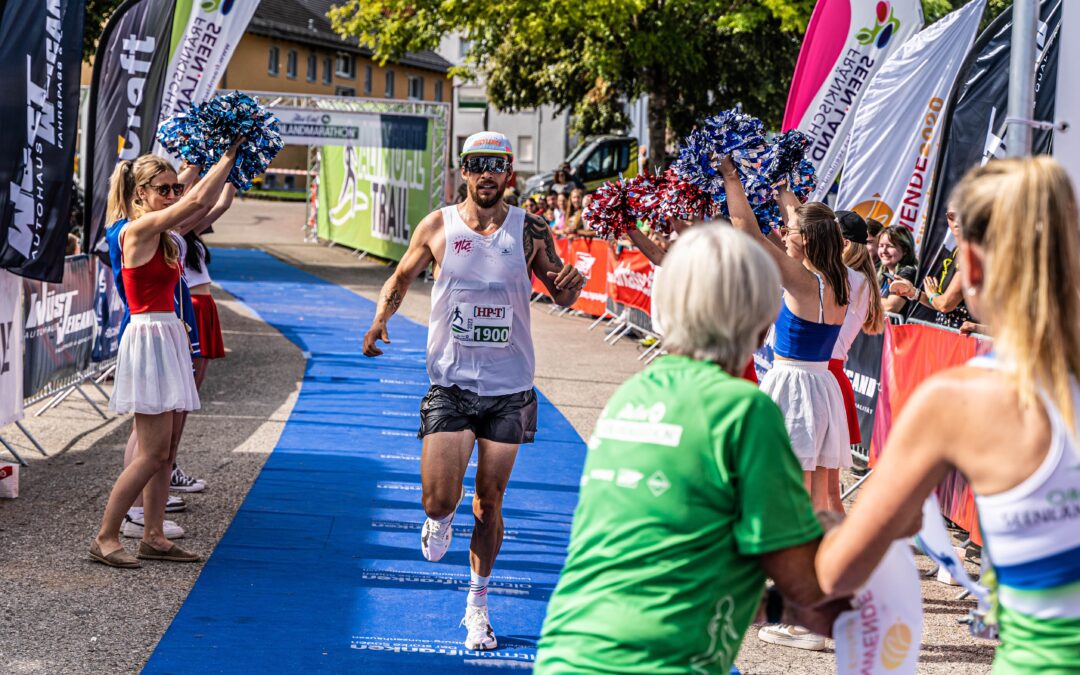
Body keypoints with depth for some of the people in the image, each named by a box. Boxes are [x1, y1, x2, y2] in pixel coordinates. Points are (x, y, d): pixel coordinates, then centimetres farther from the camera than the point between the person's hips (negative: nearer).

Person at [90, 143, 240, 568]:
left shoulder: (161, 232, 12)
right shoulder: (137, 229, -13)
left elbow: (204, 205, 21)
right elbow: (197, 202, -16)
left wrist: (227, 161, 14)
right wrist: (227, 158, -7)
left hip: (168, 337, 9)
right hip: (149, 337, -9)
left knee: (165, 450, 9)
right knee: (153, 452, -9)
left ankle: (153, 536, 14)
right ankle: (105, 538, -3)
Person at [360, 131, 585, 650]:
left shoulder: (530, 231, -1)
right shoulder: (437, 227, -2)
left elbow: (560, 294, 7)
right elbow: (400, 279, 12)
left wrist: (570, 285, -17)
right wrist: (380, 319, -7)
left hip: (508, 387, 1)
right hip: (451, 383, -1)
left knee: (489, 501, 8)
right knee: (440, 498, -9)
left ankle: (477, 605, 24)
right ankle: (440, 521, 30)